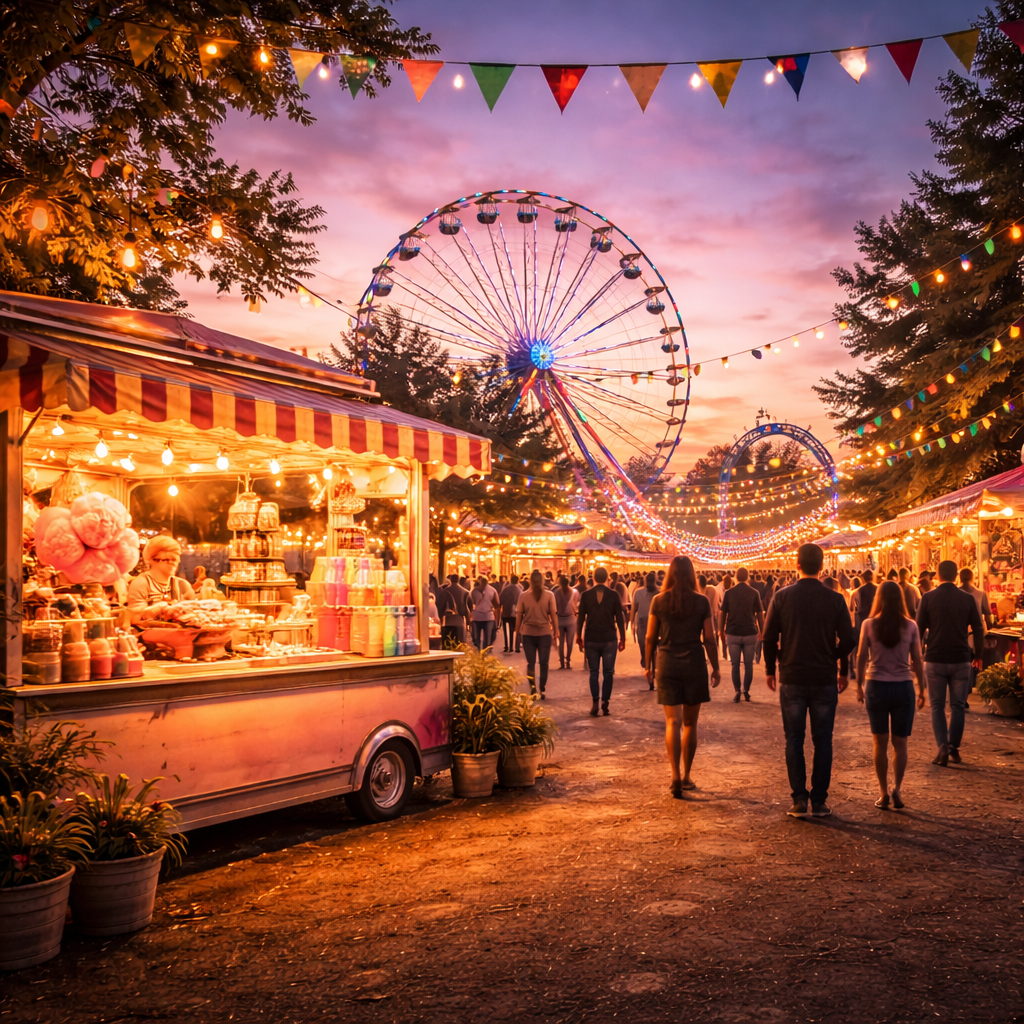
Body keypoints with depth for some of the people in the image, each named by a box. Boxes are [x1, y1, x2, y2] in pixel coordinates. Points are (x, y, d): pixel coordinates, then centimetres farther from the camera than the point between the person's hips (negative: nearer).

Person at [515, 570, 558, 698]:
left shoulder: (524, 595, -3)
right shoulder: (549, 595, -5)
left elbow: (519, 615, -1)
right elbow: (553, 614, -5)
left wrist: (517, 630, 10)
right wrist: (556, 630, 6)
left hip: (528, 632, 0)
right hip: (545, 632, 0)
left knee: (530, 662, 8)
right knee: (544, 663, 10)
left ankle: (532, 685, -11)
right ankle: (542, 691, 13)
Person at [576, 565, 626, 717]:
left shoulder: (586, 595, -2)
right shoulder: (613, 595, -4)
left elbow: (580, 618, 1)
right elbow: (619, 618, -2)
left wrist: (579, 637, 11)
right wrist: (622, 638, 5)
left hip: (591, 639, 1)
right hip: (609, 639, -1)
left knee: (594, 672, 8)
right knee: (608, 672, 7)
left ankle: (595, 703, -1)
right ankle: (605, 703, 2)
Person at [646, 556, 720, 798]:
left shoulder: (659, 601, -3)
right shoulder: (702, 602, -4)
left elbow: (650, 638, 0)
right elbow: (709, 639, -3)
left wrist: (649, 666, 12)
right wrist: (716, 668, 7)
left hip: (666, 665, 0)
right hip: (694, 664, 0)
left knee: (673, 722, 1)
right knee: (690, 723, 12)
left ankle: (675, 776, -12)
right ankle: (686, 776, 18)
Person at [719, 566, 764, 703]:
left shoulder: (729, 593, -1)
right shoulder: (754, 593, -2)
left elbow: (723, 614, 0)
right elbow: (760, 615, 0)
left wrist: (722, 633, 9)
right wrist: (762, 632, 11)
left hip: (733, 634, 0)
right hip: (750, 634, 0)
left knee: (735, 665, 6)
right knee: (748, 664, 11)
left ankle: (737, 692, -2)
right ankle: (746, 692, 12)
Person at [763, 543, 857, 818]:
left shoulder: (782, 596, -5)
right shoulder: (835, 599, -4)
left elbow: (769, 637, -4)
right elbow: (848, 640, -3)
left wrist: (770, 669, 9)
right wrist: (843, 671, 12)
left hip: (792, 679, 0)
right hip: (825, 679, 0)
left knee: (794, 740, 8)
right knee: (822, 741, 9)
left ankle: (799, 800, 7)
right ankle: (819, 800, 10)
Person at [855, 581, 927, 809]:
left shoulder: (869, 625, -6)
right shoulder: (910, 626, -4)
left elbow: (861, 658, -3)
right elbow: (917, 661, -2)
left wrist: (859, 686, 8)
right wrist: (921, 689, 9)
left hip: (876, 686, 0)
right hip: (903, 687, 0)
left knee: (880, 742, 9)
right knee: (900, 742, 11)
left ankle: (883, 793, 10)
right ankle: (897, 788, -3)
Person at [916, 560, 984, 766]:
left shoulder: (928, 597, -6)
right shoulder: (968, 598, -2)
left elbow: (920, 628, -3)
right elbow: (978, 629, 3)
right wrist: (978, 655, 15)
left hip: (935, 659, -1)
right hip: (961, 660, 1)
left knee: (937, 706, 7)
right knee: (957, 706, 12)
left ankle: (942, 749, -5)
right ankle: (954, 749, 14)